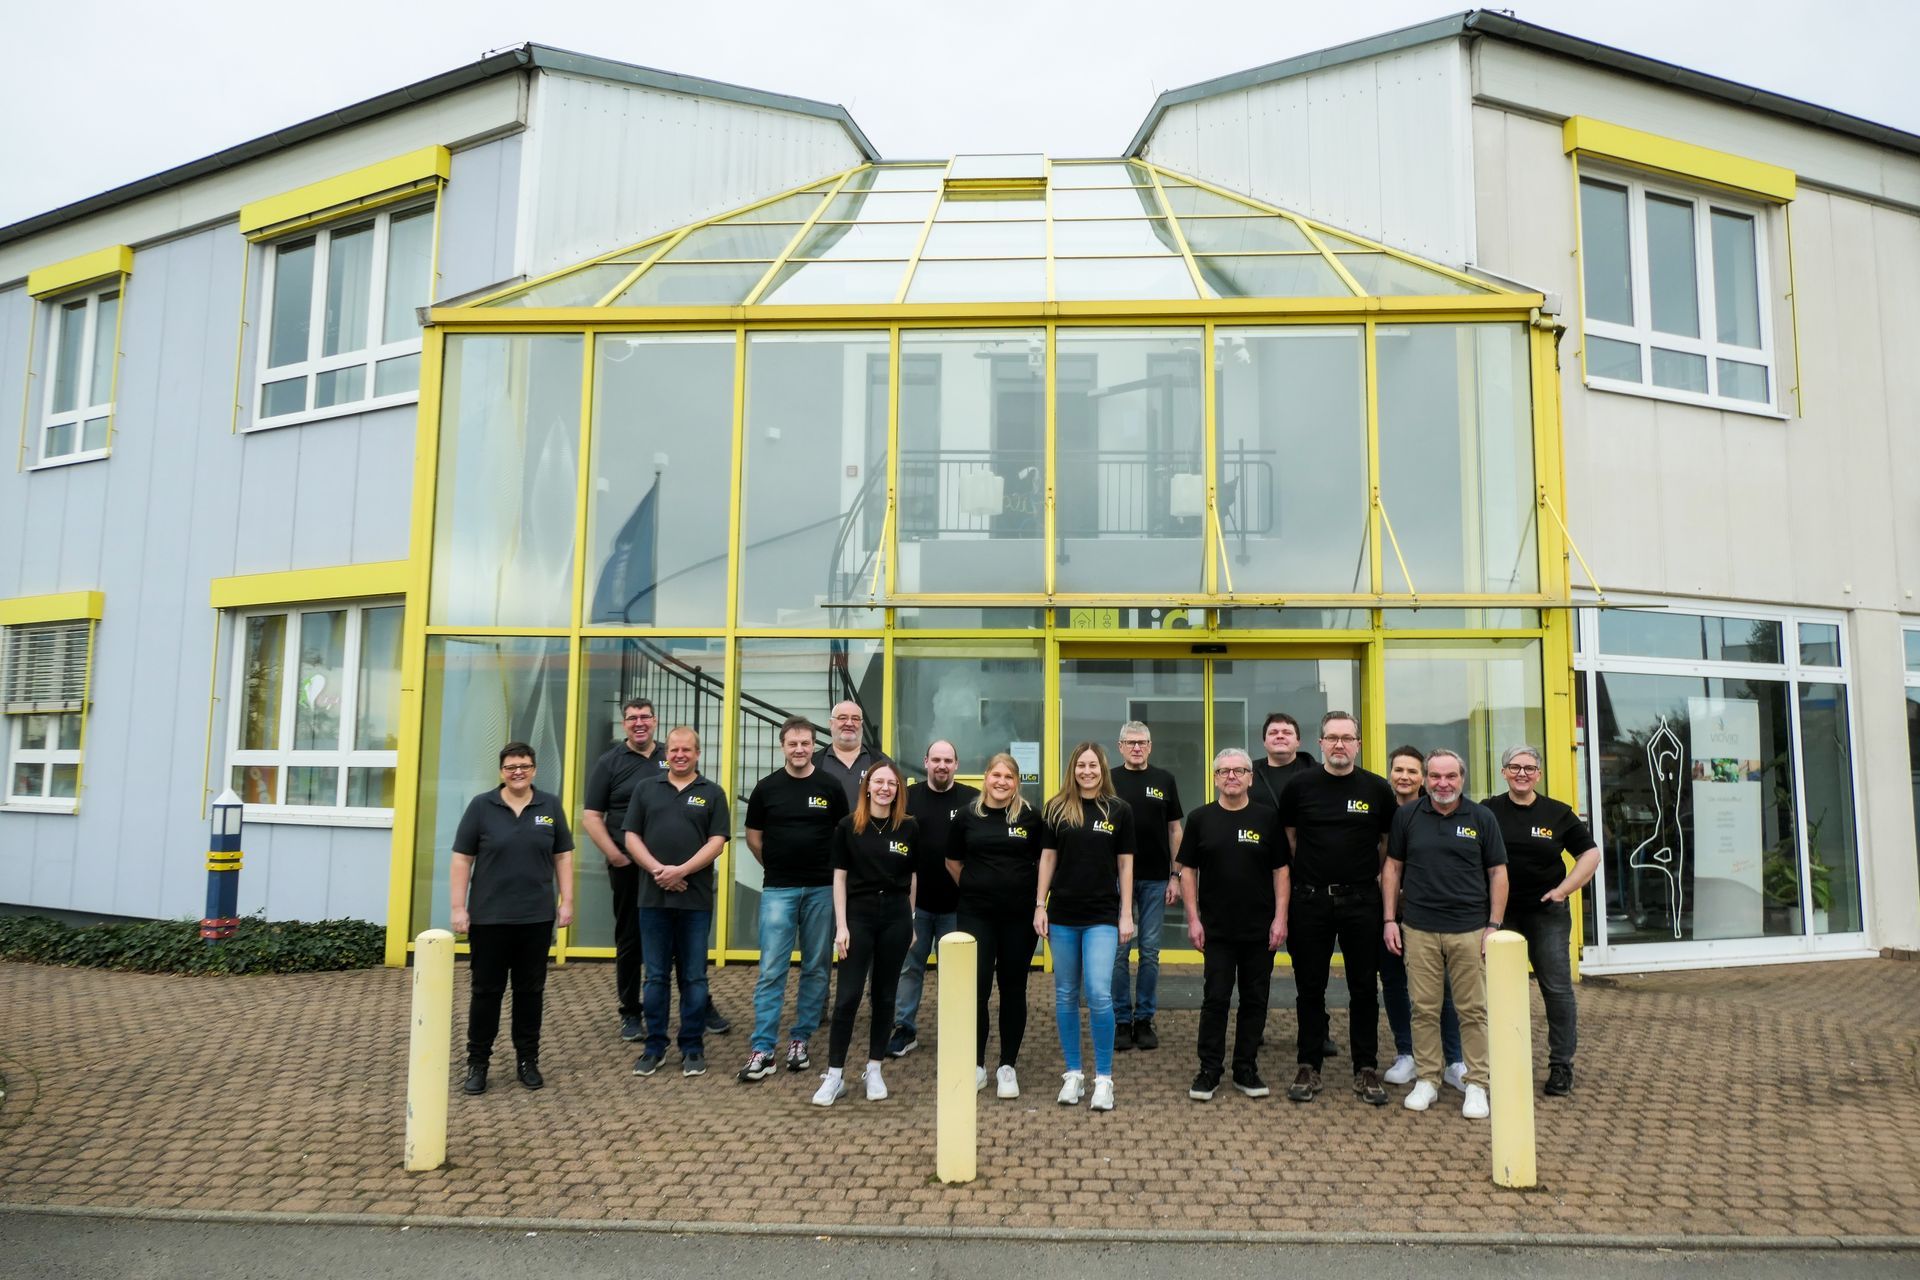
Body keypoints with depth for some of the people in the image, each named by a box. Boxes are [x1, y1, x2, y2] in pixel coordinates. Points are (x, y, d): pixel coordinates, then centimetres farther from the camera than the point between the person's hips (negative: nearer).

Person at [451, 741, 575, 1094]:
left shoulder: (551, 805, 4)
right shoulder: (481, 806, -2)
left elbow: (563, 856, 7)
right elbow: (462, 859, -1)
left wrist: (567, 901, 2)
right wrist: (459, 907, -6)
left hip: (537, 917, 2)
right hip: (489, 916, -1)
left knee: (530, 990, 9)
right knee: (486, 990, 6)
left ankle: (528, 1059, 20)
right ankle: (477, 1062, 17)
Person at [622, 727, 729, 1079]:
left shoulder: (712, 793, 4)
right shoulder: (645, 788, 9)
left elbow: (716, 842, -3)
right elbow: (632, 837, 4)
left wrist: (681, 871, -15)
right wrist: (657, 870, -11)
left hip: (696, 899, -1)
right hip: (653, 897, 2)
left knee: (693, 977, 5)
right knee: (655, 976, 8)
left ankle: (693, 1048, 14)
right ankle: (655, 1046, 18)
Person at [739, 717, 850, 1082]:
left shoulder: (831, 787, 0)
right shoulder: (766, 788, 1)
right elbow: (753, 837, 9)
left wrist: (832, 871, 5)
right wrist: (777, 866, 11)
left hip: (822, 889, 1)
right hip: (778, 890, -1)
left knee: (816, 969, 8)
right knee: (771, 971, -3)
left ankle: (800, 1040, 20)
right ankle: (763, 1049, 1)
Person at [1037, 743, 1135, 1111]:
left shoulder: (1119, 810, 1)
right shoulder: (1057, 808, 3)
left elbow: (1125, 864, 3)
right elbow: (1048, 858, 7)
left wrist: (1126, 914, 0)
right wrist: (1040, 906, 2)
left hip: (1102, 917, -2)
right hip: (1062, 915, 2)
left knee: (1099, 994, -10)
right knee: (1066, 995, 8)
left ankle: (1103, 1078, 3)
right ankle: (1073, 1073, 21)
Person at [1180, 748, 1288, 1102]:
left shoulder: (1268, 817, 2)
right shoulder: (1200, 818, 2)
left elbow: (1281, 870, 3)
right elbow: (1188, 869, 4)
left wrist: (1280, 917, -4)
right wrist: (1193, 917, -2)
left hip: (1261, 930, 1)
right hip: (1216, 929, -1)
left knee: (1255, 1000, 8)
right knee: (1215, 1000, 3)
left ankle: (1247, 1070, 21)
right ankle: (1209, 1071, 12)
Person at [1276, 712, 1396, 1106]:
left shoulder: (1377, 789, 0)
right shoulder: (1299, 787, -1)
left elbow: (1388, 843, 9)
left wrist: (1367, 875, 2)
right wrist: (1312, 872, 6)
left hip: (1361, 900, 0)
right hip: (1310, 900, 0)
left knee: (1364, 987, 7)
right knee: (1310, 987, 8)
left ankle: (1366, 1069, 19)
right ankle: (1308, 1068, 18)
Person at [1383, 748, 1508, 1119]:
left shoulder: (1481, 818, 2)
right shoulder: (1407, 816, 4)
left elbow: (1497, 873, 5)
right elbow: (1392, 867, 9)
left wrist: (1494, 925, -2)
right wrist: (1389, 919, 4)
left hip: (1469, 930, -1)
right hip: (1418, 930, 1)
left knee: (1474, 1010, 4)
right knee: (1424, 1009, 6)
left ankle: (1477, 1085, 16)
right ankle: (1426, 1080, 18)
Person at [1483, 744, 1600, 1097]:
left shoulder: (1557, 813, 0)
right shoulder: (1488, 812, 0)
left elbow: (1590, 853, 6)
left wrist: (1565, 888, -3)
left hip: (1548, 913, 0)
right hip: (1501, 913, 1)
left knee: (1557, 989, 2)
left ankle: (1561, 1065, 15)